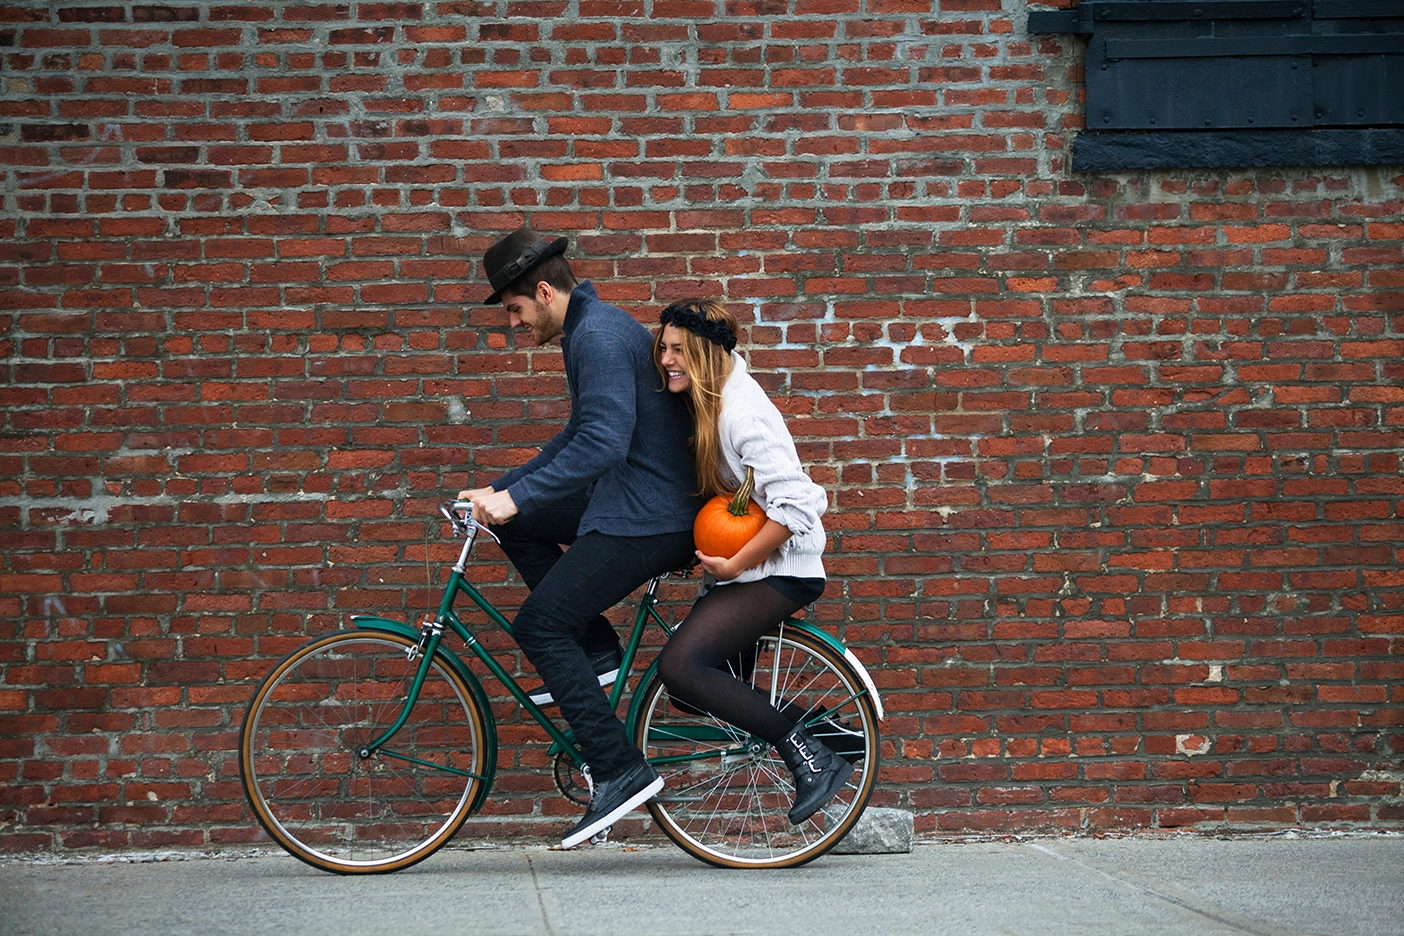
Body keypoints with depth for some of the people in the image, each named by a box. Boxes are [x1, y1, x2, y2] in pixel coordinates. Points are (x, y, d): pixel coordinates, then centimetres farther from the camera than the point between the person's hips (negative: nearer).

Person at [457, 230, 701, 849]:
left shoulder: (601, 337, -17)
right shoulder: (590, 330, 17)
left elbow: (603, 444, -29)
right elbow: (579, 439, 25)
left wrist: (515, 496, -27)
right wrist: (500, 490, 19)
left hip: (647, 520, -10)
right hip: (628, 503, 10)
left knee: (538, 625, -13)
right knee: (517, 523, 16)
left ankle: (621, 770, -14)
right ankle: (596, 649, 12)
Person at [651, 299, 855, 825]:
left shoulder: (740, 411, -20)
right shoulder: (704, 404, 8)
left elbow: (795, 504, -26)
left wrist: (734, 564, -20)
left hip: (777, 572, -10)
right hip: (749, 569, 10)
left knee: (681, 667, -21)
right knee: (697, 682, 6)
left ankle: (810, 756, -15)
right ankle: (828, 730, 12)